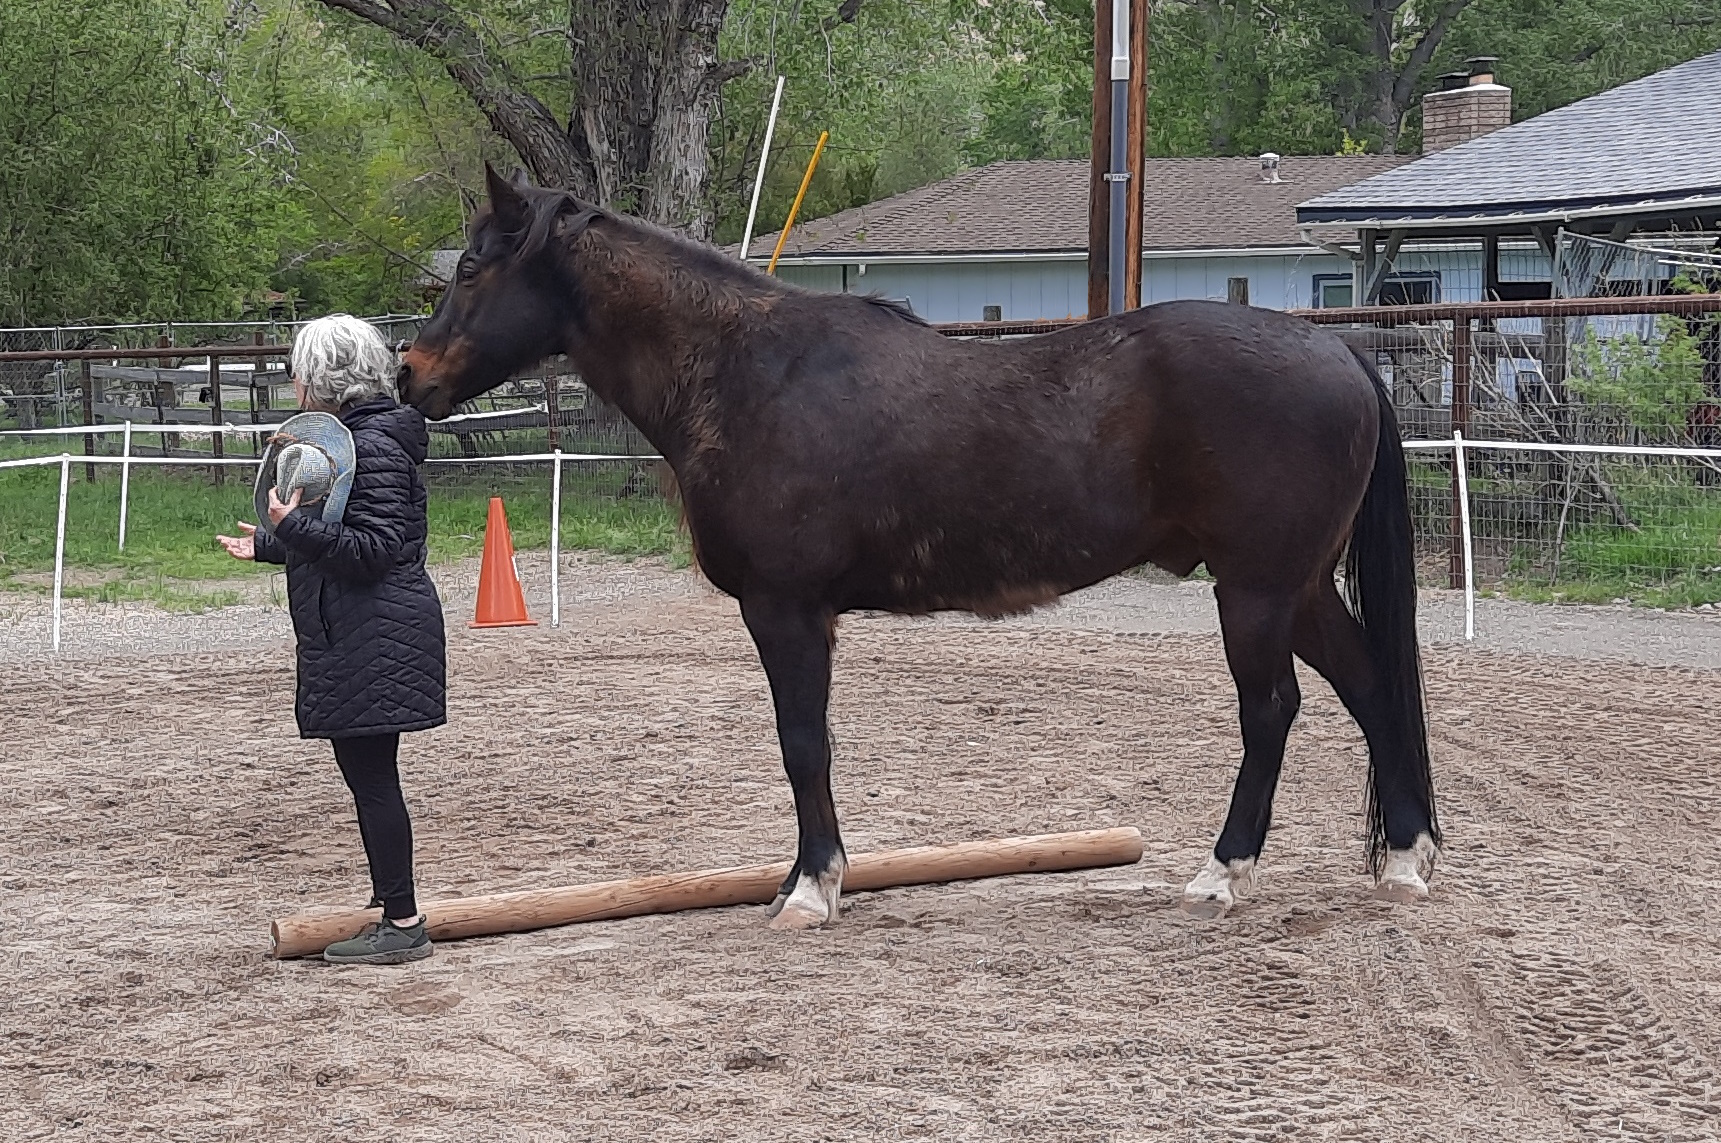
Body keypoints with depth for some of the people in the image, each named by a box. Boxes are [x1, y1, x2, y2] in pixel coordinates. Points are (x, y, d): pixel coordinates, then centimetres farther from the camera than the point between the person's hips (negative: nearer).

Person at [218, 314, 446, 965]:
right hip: (355, 636, 11)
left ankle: (403, 925, -3)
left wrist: (295, 524, -25)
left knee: (371, 775, -7)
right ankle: (387, 905, 26)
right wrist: (268, 546, 33)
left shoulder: (374, 446, -17)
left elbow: (376, 547, -23)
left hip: (376, 636, -11)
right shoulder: (351, 436, 16)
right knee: (366, 773, 16)